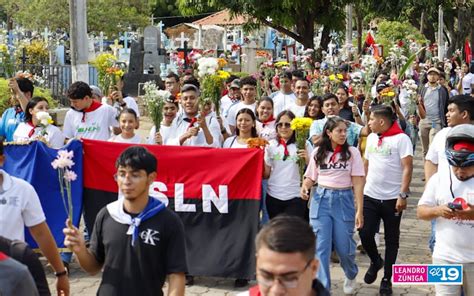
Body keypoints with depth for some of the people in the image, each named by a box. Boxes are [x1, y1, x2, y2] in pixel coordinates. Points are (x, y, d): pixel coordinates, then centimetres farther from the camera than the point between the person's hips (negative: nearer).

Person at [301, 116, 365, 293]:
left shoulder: (352, 152, -2)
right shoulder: (318, 152, 3)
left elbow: (358, 183, -4)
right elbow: (311, 177, 11)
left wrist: (359, 210, -10)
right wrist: (305, 187, -12)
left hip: (343, 200, -1)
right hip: (321, 199, 1)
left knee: (343, 246, 5)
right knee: (321, 247, -2)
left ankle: (351, 276, 37)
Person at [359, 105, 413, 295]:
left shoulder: (401, 139, -10)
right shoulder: (371, 138, 8)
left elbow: (407, 168, -14)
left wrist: (403, 195, -20)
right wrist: (360, 187, 12)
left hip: (392, 198, -5)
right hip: (370, 196, 5)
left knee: (391, 240, 6)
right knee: (365, 233, 1)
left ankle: (387, 280, 18)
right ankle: (375, 261, 30)